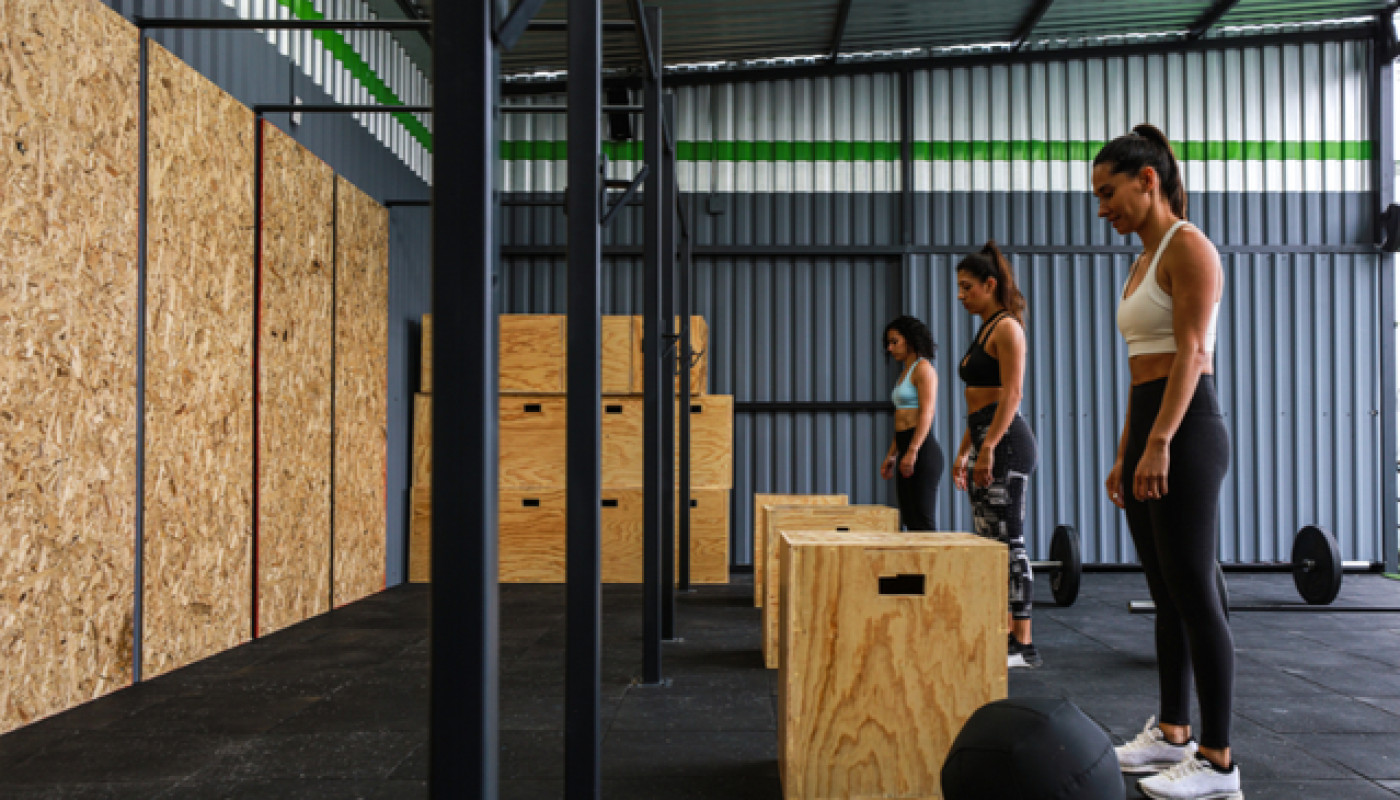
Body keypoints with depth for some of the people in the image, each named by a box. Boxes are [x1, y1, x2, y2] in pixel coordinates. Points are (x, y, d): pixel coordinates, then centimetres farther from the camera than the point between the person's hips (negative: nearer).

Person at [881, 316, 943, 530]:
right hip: (906, 452, 10)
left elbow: (927, 413, -17)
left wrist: (912, 452, -23)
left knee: (922, 521, -10)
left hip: (923, 451, -9)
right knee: (909, 520, 8)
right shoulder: (905, 372, 20)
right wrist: (891, 456, 20)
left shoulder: (923, 368, -7)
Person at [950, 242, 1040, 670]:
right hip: (986, 442, 10)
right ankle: (1003, 634, 18)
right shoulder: (984, 330, 20)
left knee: (1008, 542, -8)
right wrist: (964, 452, 20)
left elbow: (1011, 394, -17)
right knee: (987, 542, 11)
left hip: (1006, 442, -10)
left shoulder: (1007, 328, -8)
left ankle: (1023, 644, -3)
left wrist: (988, 448, -23)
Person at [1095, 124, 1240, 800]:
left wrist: (1159, 443, -24)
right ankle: (1171, 732, 24)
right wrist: (1124, 454, 19)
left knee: (1195, 595, -6)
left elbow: (1190, 352, -17)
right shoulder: (1145, 258, 19)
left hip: (1186, 431, -10)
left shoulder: (1188, 247, -8)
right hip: (1148, 429, 10)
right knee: (1167, 596, 14)